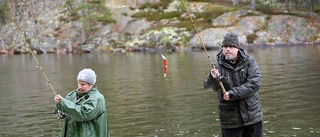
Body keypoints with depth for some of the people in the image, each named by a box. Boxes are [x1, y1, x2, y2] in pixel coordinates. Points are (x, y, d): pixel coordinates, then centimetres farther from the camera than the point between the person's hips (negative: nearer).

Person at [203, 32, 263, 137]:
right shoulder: (218, 66, -4)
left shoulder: (249, 61, -4)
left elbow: (254, 84, -14)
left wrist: (233, 93, -20)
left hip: (252, 116, 1)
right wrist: (213, 78, -41)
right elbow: (207, 86, -18)